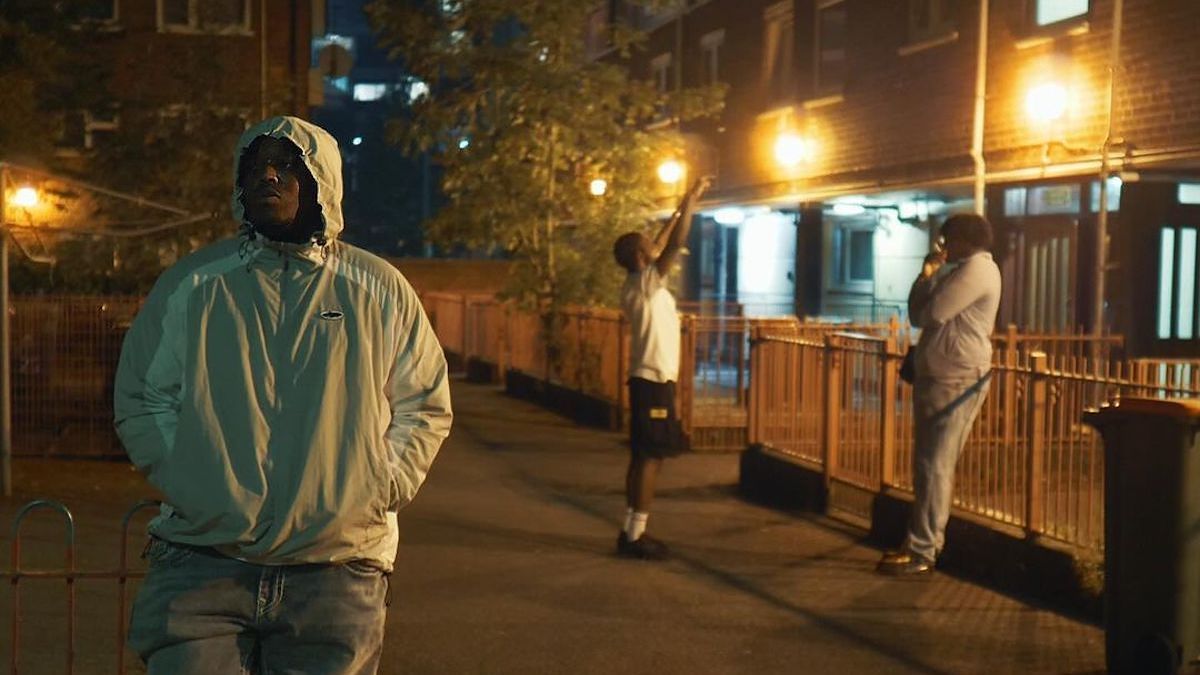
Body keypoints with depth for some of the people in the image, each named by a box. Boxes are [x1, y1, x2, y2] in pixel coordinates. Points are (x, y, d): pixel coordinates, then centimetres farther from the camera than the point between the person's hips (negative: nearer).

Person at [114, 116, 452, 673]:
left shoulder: (380, 291, 7)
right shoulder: (188, 286, 7)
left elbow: (426, 406, 11)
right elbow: (140, 402, 10)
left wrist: (379, 491, -2)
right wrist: (192, 492, -3)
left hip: (338, 574, 1)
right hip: (200, 564, 0)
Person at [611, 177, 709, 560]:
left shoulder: (640, 285, 11)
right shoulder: (644, 285, -14)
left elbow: (662, 246, 24)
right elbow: (675, 245, -18)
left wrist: (681, 209, 25)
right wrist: (690, 201, -12)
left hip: (650, 379, 10)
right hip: (654, 381, -10)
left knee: (644, 458, 11)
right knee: (650, 458, -8)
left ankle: (632, 532, 15)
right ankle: (635, 537, -6)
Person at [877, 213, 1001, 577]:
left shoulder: (978, 268, -11)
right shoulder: (966, 269, 23)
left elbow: (931, 313, -17)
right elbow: (920, 315, 20)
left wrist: (927, 278, 1)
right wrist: (928, 278, 9)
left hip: (956, 381, -11)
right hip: (939, 378, 11)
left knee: (934, 466, -12)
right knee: (930, 465, 12)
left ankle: (921, 553, -12)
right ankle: (924, 543, 17)